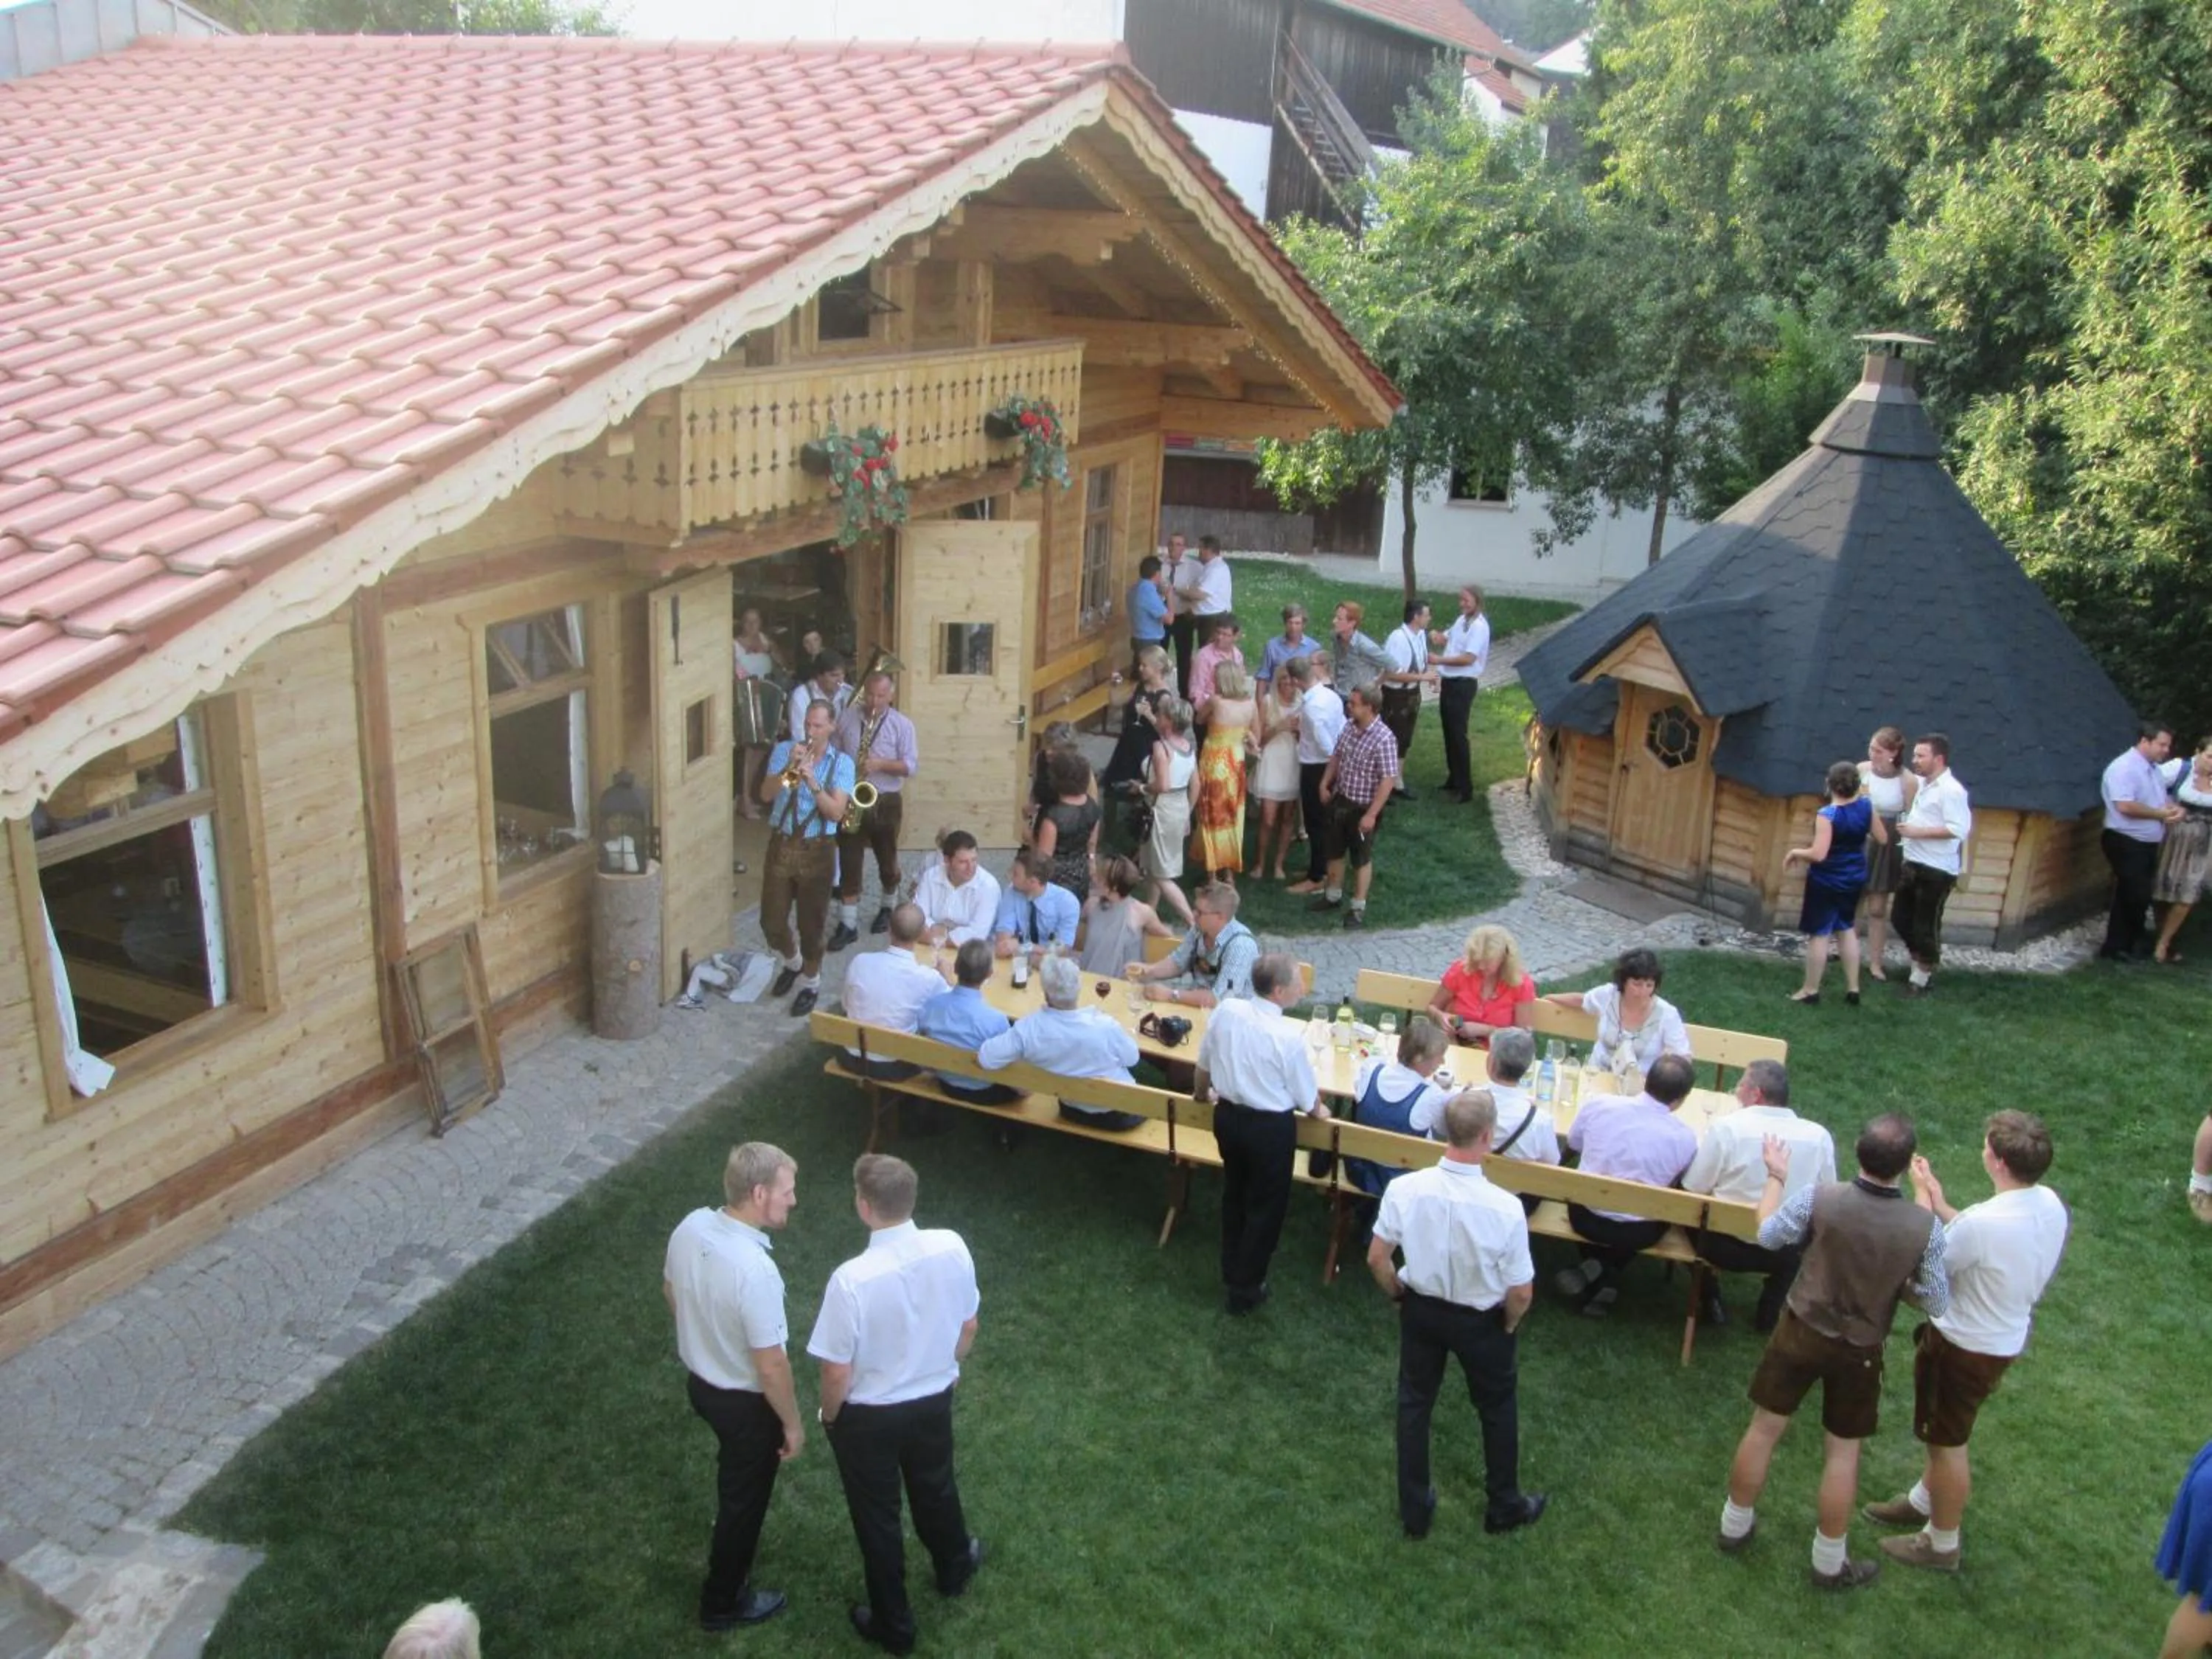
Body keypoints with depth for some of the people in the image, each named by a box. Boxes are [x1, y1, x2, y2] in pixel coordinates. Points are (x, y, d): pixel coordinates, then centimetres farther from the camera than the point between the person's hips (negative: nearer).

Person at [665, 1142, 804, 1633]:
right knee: (744, 1496, 17)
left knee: (734, 1474, 34)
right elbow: (770, 1365, -28)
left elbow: (672, 1292, 5)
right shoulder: (755, 1270, -38)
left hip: (700, 1380, 8)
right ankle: (722, 1603, 38)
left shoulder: (691, 1227, -15)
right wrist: (792, 1423, -13)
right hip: (745, 1402, -7)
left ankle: (732, 1547, 61)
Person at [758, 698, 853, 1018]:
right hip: (781, 845, 2)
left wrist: (812, 781, -25)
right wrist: (788, 768, -23)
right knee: (771, 920, 6)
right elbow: (766, 795, -9)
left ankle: (810, 982, 24)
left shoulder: (842, 763, -4)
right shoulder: (784, 750, 1)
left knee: (812, 923, 5)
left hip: (817, 851, -2)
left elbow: (836, 812, -14)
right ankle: (792, 962, 36)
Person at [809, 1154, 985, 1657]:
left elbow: (838, 1373, -23)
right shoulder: (952, 1248, -19)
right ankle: (954, 1569, 57)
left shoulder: (852, 1279, -34)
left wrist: (829, 1416, -1)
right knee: (936, 1489, 32)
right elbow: (968, 1327, -3)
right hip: (934, 1401, 4)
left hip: (869, 1416, -4)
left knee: (877, 1518, 20)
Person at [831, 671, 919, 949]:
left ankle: (887, 908, 38)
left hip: (886, 802, -1)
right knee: (849, 863, -2)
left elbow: (911, 765, -8)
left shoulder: (902, 725, -5)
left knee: (887, 860, 13)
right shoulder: (846, 718, 2)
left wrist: (881, 764, -23)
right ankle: (848, 925, 2)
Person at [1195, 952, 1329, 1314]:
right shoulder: (1288, 1036, -26)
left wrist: (1203, 1092, 27)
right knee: (1265, 1206, 15)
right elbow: (1306, 1097, -11)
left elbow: (1204, 1062, 5)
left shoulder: (1226, 1011, -12)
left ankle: (1231, 1274, 43)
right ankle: (1245, 1290, 27)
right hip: (1271, 1127, -6)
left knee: (1234, 1194, 27)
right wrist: (1319, 1111, 13)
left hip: (1227, 1116, 6)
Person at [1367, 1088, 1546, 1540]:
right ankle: (1504, 1506, 44)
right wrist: (1508, 1325, 1)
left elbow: (1376, 1259, -11)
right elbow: (1521, 1292, -21)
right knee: (1497, 1408, 24)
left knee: (1414, 1403, 23)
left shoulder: (1405, 1189, -24)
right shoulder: (1505, 1208, -31)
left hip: (1420, 1309, 2)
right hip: (1480, 1320, -2)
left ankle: (1414, 1510, 37)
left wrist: (1399, 1295, 9)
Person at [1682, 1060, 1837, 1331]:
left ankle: (1709, 1302, 28)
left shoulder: (1726, 1126, -18)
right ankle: (1770, 1314, 33)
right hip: (1784, 1252, 3)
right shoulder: (1819, 1136, -9)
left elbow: (1692, 1189, -11)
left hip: (1725, 1246, -2)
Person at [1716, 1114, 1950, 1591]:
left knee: (1765, 1428, 18)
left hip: (1800, 1331, 1)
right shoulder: (1925, 1227, -22)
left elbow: (1768, 1235, -4)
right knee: (1842, 1452, 16)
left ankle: (1735, 1528, 35)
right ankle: (1830, 1564, 30)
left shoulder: (1819, 1198, -24)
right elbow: (1937, 1302, -11)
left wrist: (1775, 1177, 10)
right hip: (1860, 1350, 0)